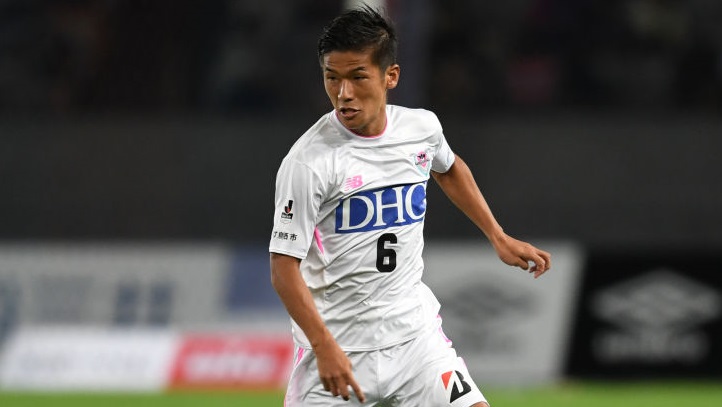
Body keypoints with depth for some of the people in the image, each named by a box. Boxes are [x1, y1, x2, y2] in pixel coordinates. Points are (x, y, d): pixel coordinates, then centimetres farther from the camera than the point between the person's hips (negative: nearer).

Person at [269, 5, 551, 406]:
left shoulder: (421, 127, 1)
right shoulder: (308, 162, -17)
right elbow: (284, 267, -17)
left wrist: (499, 238, 24)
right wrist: (324, 346, -25)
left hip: (415, 335, 4)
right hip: (336, 346, -4)